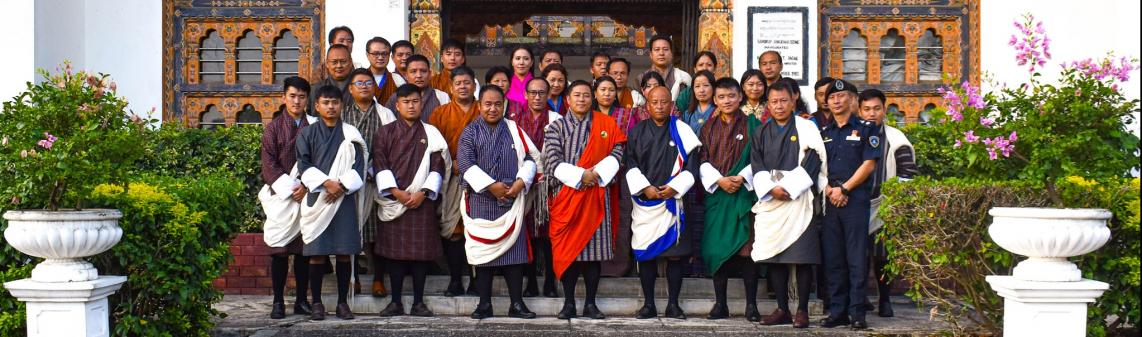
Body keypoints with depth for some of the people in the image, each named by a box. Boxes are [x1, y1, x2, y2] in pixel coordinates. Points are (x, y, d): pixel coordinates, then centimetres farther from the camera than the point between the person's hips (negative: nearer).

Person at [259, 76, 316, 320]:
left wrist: (305, 186, -10)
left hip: (307, 196, 1)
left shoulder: (314, 127, 6)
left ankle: (302, 300, 12)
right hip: (281, 197, -1)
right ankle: (278, 301, 6)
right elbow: (269, 165, -1)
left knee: (303, 250, 5)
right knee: (279, 250, 0)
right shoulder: (273, 128, 4)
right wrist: (289, 189, -11)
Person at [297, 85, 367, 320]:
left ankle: (342, 302, 7)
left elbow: (358, 167, 4)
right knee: (316, 253, -2)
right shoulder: (307, 134, 8)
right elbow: (304, 165, 0)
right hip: (317, 198, -1)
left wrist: (342, 186, -12)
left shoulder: (350, 135, 10)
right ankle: (317, 303, 5)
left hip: (344, 198, 1)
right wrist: (326, 183, -13)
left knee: (344, 252, 0)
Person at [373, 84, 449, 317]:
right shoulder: (385, 133, 6)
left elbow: (438, 167, 2)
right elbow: (380, 166, 0)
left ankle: (418, 303, 7)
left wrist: (423, 193, -9)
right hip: (393, 200, 0)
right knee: (395, 251, 1)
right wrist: (396, 192, -11)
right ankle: (396, 302, 8)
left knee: (421, 252, 0)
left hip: (422, 200, 0)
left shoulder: (431, 134, 7)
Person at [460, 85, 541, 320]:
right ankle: (484, 304, 9)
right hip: (481, 201, -1)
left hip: (512, 199, 1)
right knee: (484, 251, 2)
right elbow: (466, 163, -7)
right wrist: (491, 185, -13)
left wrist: (521, 181, -9)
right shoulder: (470, 132, 4)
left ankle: (517, 304, 6)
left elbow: (531, 158, 8)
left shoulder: (514, 130, 10)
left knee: (514, 252, 0)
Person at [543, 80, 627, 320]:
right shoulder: (556, 127, 5)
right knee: (568, 249, 0)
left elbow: (617, 152, -1)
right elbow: (552, 161, -5)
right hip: (566, 194, -1)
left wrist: (597, 173, -14)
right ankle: (569, 303, 8)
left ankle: (590, 303, 9)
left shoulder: (606, 124, 9)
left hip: (596, 194, 1)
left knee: (594, 248, 1)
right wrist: (580, 176, -15)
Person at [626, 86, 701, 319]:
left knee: (675, 254, -2)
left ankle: (673, 305, 6)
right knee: (645, 254, 2)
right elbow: (630, 163, 4)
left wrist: (674, 187, -10)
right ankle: (648, 304, 9)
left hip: (673, 200, -1)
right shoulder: (637, 132, 8)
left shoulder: (681, 131, 4)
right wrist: (645, 188, -8)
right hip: (644, 202, 1)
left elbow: (692, 162, 0)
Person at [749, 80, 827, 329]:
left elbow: (812, 162, -5)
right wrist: (771, 189, -10)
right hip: (770, 201, 4)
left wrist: (789, 188, -13)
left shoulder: (806, 128, 5)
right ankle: (782, 309, 11)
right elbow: (757, 168, 7)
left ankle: (802, 310, 0)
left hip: (800, 199, -4)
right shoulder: (760, 134, 15)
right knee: (774, 257, 3)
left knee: (802, 257, -6)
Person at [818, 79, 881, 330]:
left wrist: (844, 189, -10)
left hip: (856, 199, -4)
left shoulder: (866, 128, 4)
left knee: (856, 258, -5)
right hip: (830, 200, 4)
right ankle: (837, 311, 10)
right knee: (832, 259, 4)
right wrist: (828, 189, -5)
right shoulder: (824, 133, 17)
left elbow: (869, 164, -4)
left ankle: (857, 312, -2)